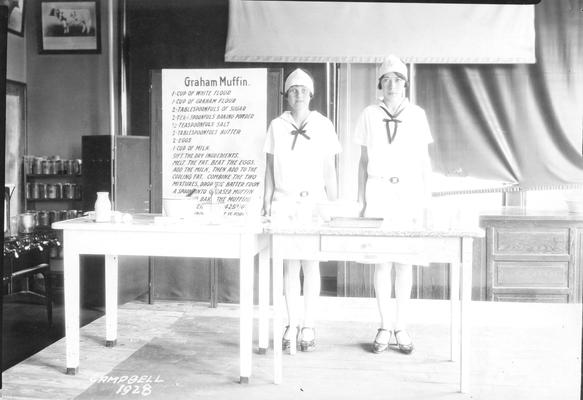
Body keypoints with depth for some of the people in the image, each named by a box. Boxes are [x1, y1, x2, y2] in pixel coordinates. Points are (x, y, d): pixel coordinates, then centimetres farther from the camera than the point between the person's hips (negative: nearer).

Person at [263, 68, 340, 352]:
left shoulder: (322, 125, 3)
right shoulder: (277, 126, 7)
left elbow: (329, 169, 5)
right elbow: (270, 166, 11)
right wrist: (267, 201, 6)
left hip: (313, 202, -1)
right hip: (284, 202, 2)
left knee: (311, 264, -2)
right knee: (289, 265, 4)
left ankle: (308, 327, 8)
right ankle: (292, 325, 13)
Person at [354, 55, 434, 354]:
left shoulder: (417, 115, 5)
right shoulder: (369, 115, 5)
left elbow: (424, 162, 6)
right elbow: (363, 161, 8)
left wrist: (424, 203, 0)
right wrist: (362, 202, 4)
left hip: (409, 192, 0)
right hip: (378, 191, 0)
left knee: (404, 262, 2)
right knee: (381, 262, 1)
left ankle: (401, 328, 13)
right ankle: (384, 328, 12)